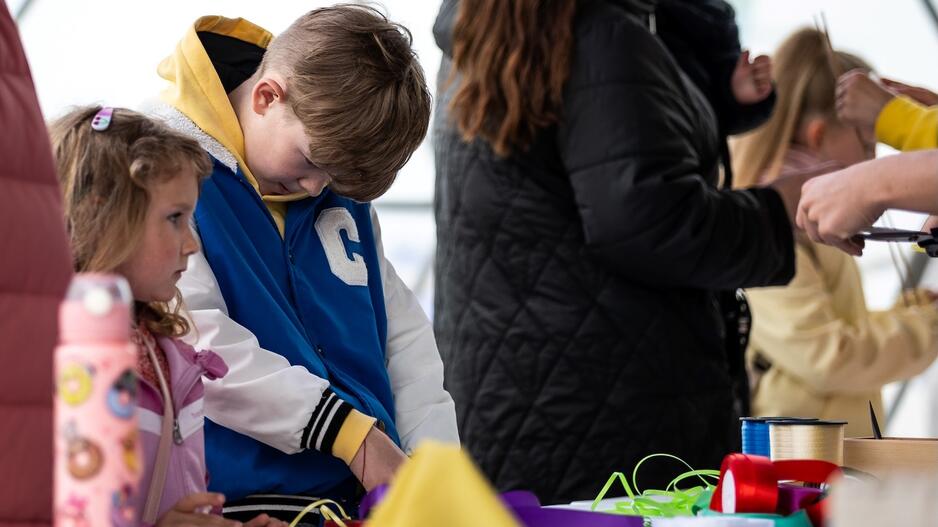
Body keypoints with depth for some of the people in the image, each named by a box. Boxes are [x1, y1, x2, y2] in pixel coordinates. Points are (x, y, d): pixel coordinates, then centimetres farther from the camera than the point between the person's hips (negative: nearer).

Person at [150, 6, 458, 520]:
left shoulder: (340, 190, 15)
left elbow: (404, 333, 20)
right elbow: (194, 339, -18)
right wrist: (351, 432, -15)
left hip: (370, 490, 5)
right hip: (243, 498, -5)